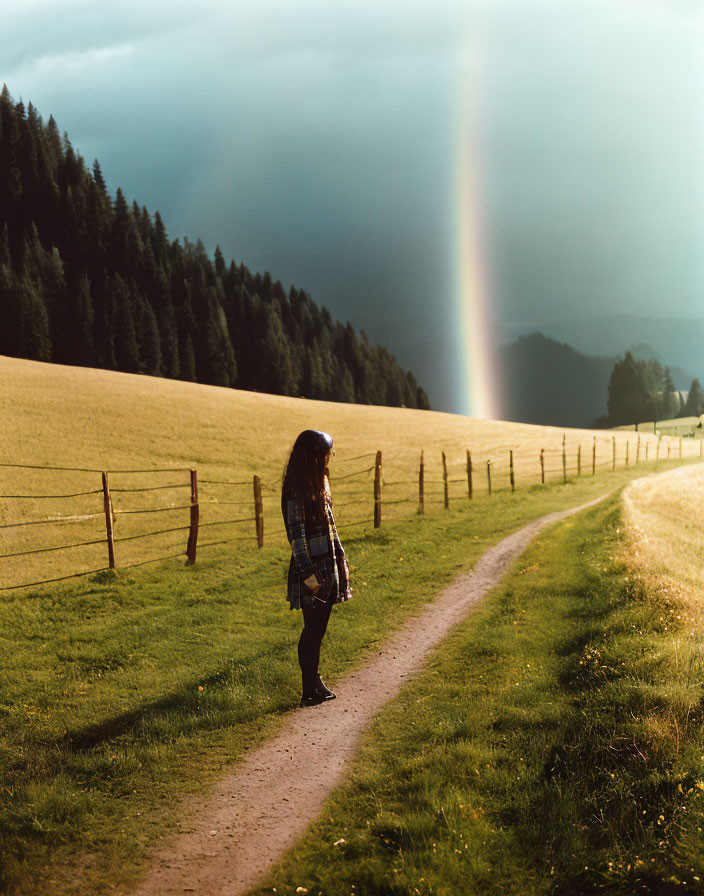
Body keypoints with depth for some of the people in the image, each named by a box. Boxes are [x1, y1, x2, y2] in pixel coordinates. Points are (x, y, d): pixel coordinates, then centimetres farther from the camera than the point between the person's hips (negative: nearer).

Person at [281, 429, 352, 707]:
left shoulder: (318, 482, 12)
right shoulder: (297, 488, -16)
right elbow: (295, 534, -18)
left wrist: (340, 557, 20)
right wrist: (307, 574, -19)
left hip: (328, 567, 9)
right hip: (310, 568, -9)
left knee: (318, 628, 14)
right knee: (313, 629, -3)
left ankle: (315, 682, 23)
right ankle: (310, 691, 4)